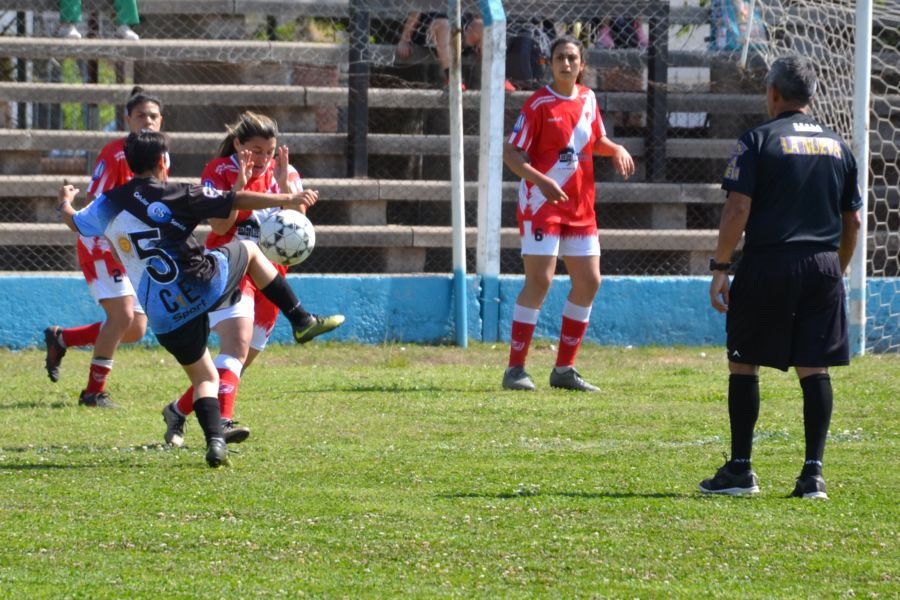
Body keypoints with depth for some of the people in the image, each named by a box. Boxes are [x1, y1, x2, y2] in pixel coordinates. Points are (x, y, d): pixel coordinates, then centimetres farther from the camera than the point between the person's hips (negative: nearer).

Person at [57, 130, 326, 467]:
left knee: (204, 377, 20)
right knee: (249, 249, 27)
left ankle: (215, 441, -4)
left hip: (165, 317, 3)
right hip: (206, 284, -3)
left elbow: (75, 222, 31)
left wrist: (65, 202, 54)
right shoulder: (174, 196, -2)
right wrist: (287, 199, 1)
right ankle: (301, 321, 24)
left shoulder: (107, 206, 10)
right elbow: (235, 202, -5)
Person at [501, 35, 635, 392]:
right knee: (540, 280, -14)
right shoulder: (539, 104, -10)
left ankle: (564, 369, 16)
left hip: (580, 206, 7)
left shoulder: (588, 99, 9)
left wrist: (616, 150, 2)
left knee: (589, 281, 5)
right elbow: (511, 154, -13)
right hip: (541, 203, -7)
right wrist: (542, 181, -27)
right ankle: (515, 369, -8)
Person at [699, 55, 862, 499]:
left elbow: (737, 209, -11)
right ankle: (813, 473, 0)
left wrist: (719, 268, -6)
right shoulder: (837, 146, 12)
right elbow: (853, 221, 14)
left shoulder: (759, 141, -3)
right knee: (814, 370, 5)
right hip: (823, 267, 4)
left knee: (743, 364, 6)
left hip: (768, 265, -4)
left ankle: (740, 470, 6)